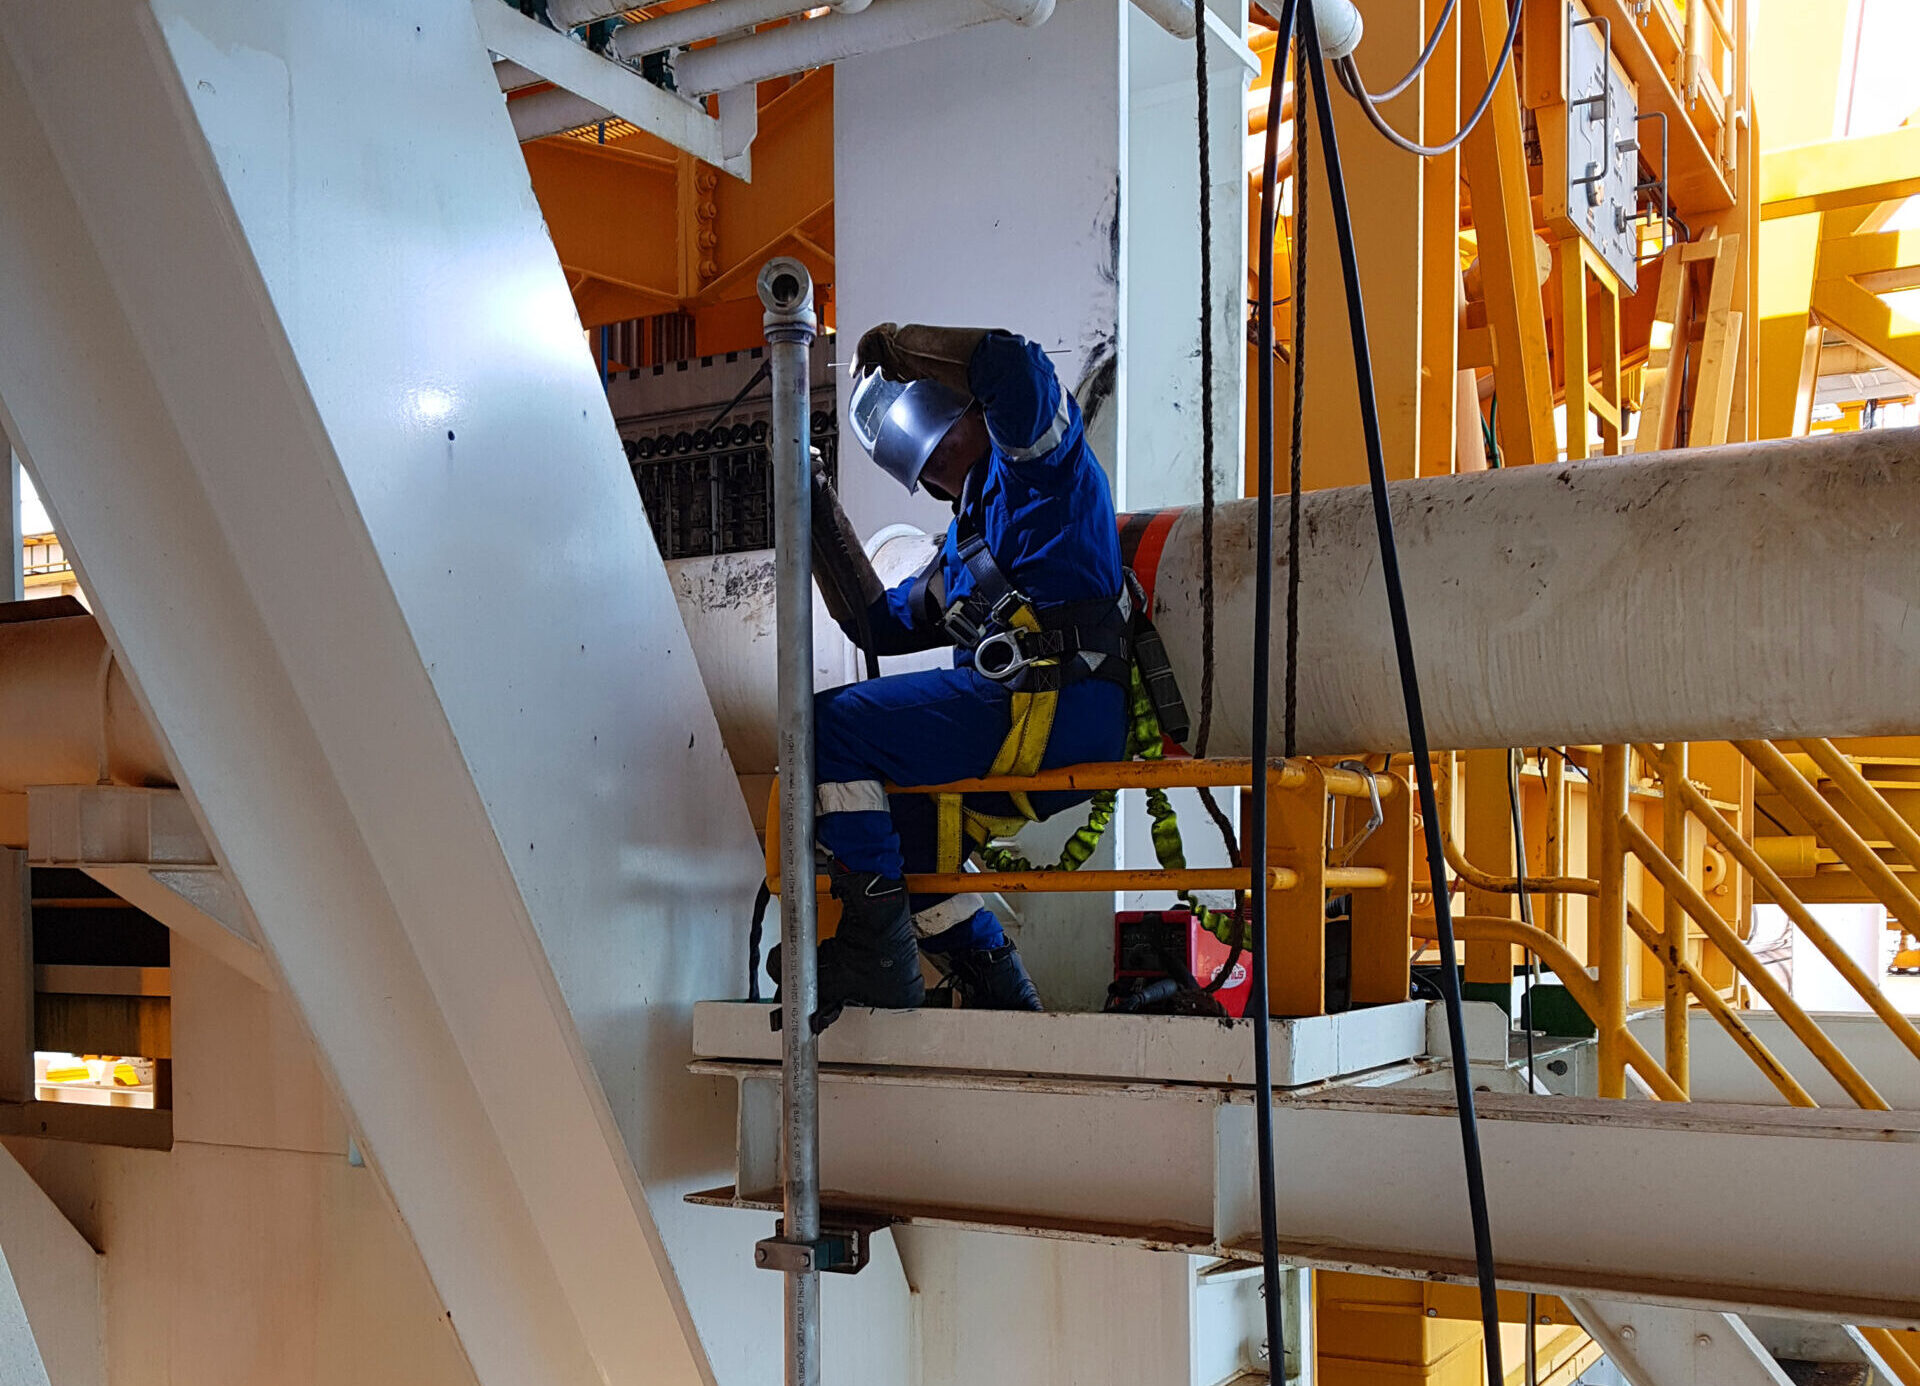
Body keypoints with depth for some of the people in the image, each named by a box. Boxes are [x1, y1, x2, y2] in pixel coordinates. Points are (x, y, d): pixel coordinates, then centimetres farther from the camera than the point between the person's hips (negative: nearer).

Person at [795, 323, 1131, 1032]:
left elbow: (1014, 365, -16)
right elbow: (880, 622, 36)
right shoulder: (964, 542, 32)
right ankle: (998, 993, 22)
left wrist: (899, 346, -2)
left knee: (834, 724, -15)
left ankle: (876, 951, -15)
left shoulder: (1037, 456, 7)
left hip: (1055, 707, -10)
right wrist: (826, 527, 30)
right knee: (896, 815, 24)